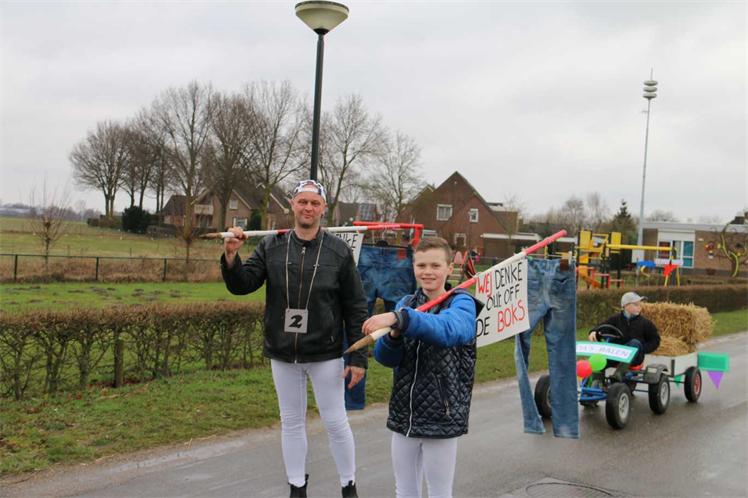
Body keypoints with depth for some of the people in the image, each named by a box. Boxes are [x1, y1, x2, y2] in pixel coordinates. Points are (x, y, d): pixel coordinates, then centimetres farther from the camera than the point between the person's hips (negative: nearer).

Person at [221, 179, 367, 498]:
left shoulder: (339, 251, -7)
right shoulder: (271, 247, 0)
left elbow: (355, 308, -5)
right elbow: (242, 285, -5)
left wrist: (359, 357, -7)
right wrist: (231, 256, -24)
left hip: (325, 355, -2)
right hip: (283, 355, 3)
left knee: (335, 422, 6)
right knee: (291, 422, 14)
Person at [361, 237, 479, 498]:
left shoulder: (462, 303, -9)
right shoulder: (406, 303, 6)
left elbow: (448, 329, -34)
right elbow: (385, 357, 0)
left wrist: (398, 318, -47)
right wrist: (393, 336, -22)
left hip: (441, 418, -4)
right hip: (403, 416, 4)